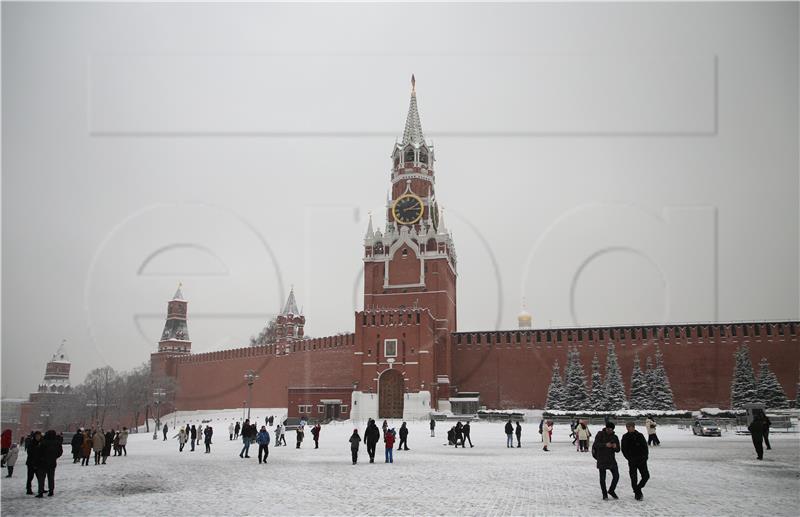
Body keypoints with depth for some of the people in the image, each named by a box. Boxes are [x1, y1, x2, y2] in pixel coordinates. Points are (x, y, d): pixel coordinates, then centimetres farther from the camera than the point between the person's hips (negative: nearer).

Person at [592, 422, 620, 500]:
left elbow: (618, 450, 8)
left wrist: (615, 447, -16)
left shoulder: (614, 437, 7)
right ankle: (604, 494, 16)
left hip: (611, 459, 4)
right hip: (601, 460, -4)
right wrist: (605, 445, -30)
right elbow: (596, 444, -16)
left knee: (616, 476, 1)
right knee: (602, 478, 1)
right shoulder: (600, 434, -5)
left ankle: (611, 491, 24)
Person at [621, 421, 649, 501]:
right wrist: (629, 458, -7)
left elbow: (645, 447, 1)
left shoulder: (640, 436, -2)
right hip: (632, 461, 0)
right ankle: (638, 494, 10)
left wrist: (644, 457, -9)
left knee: (646, 476, -1)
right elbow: (624, 450, 2)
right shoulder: (625, 437, 0)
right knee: (633, 478, -1)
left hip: (641, 460, 1)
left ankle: (638, 489, 20)